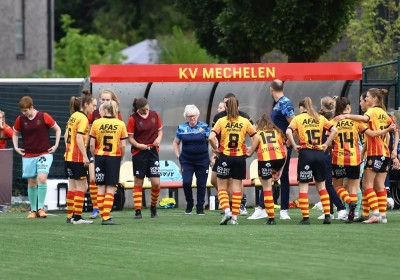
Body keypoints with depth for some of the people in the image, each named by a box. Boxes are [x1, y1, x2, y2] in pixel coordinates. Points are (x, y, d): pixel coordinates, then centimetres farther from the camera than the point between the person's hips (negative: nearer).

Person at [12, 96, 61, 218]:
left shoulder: (44, 117, -8)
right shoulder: (20, 119, 0)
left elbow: (57, 129, 3)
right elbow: (15, 134, 18)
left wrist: (56, 145, -1)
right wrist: (16, 147, 5)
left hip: (44, 154, -3)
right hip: (28, 156, 3)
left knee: (42, 178, -19)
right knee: (32, 182, 5)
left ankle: (41, 208, -11)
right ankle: (33, 210, 16)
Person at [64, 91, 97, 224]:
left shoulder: (73, 116, 12)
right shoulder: (83, 118, -13)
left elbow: (66, 136, 16)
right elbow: (79, 138, -21)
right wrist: (85, 156, -21)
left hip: (69, 156, 9)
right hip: (78, 157, -9)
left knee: (73, 187, 13)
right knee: (81, 186, -4)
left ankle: (70, 216, 16)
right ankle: (77, 217, -5)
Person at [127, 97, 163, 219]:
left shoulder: (155, 115, 4)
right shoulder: (133, 119, -6)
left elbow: (160, 130, 15)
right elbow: (130, 137, -3)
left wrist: (159, 138, -6)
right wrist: (139, 145, -20)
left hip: (153, 151, 2)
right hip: (139, 153, -2)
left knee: (156, 183, -4)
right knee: (138, 182, 2)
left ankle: (153, 207, 19)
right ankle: (138, 211, 6)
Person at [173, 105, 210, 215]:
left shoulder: (204, 127, -3)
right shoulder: (182, 128, 2)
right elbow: (175, 143, 15)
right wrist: (178, 155, 5)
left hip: (202, 160, -1)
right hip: (187, 161, 1)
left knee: (201, 184, 3)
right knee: (186, 182, -11)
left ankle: (200, 207, 16)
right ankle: (189, 205, 11)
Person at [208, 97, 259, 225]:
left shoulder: (221, 121, -5)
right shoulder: (244, 122, 0)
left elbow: (211, 138, -15)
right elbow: (256, 138, -2)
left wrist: (216, 149, 0)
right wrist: (250, 152, 6)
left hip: (225, 157, -2)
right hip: (240, 157, 2)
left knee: (222, 187, 9)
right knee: (237, 187, 7)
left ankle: (227, 210, -11)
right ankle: (234, 217, 6)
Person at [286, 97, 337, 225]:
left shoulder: (298, 118, 1)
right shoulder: (320, 118, 9)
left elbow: (288, 132, -15)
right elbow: (333, 130, 1)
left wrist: (294, 145, -6)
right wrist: (326, 144, 5)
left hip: (305, 153, -3)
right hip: (319, 153, 3)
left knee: (303, 186, 1)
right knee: (321, 185, 13)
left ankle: (306, 217, -4)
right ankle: (327, 215, 8)